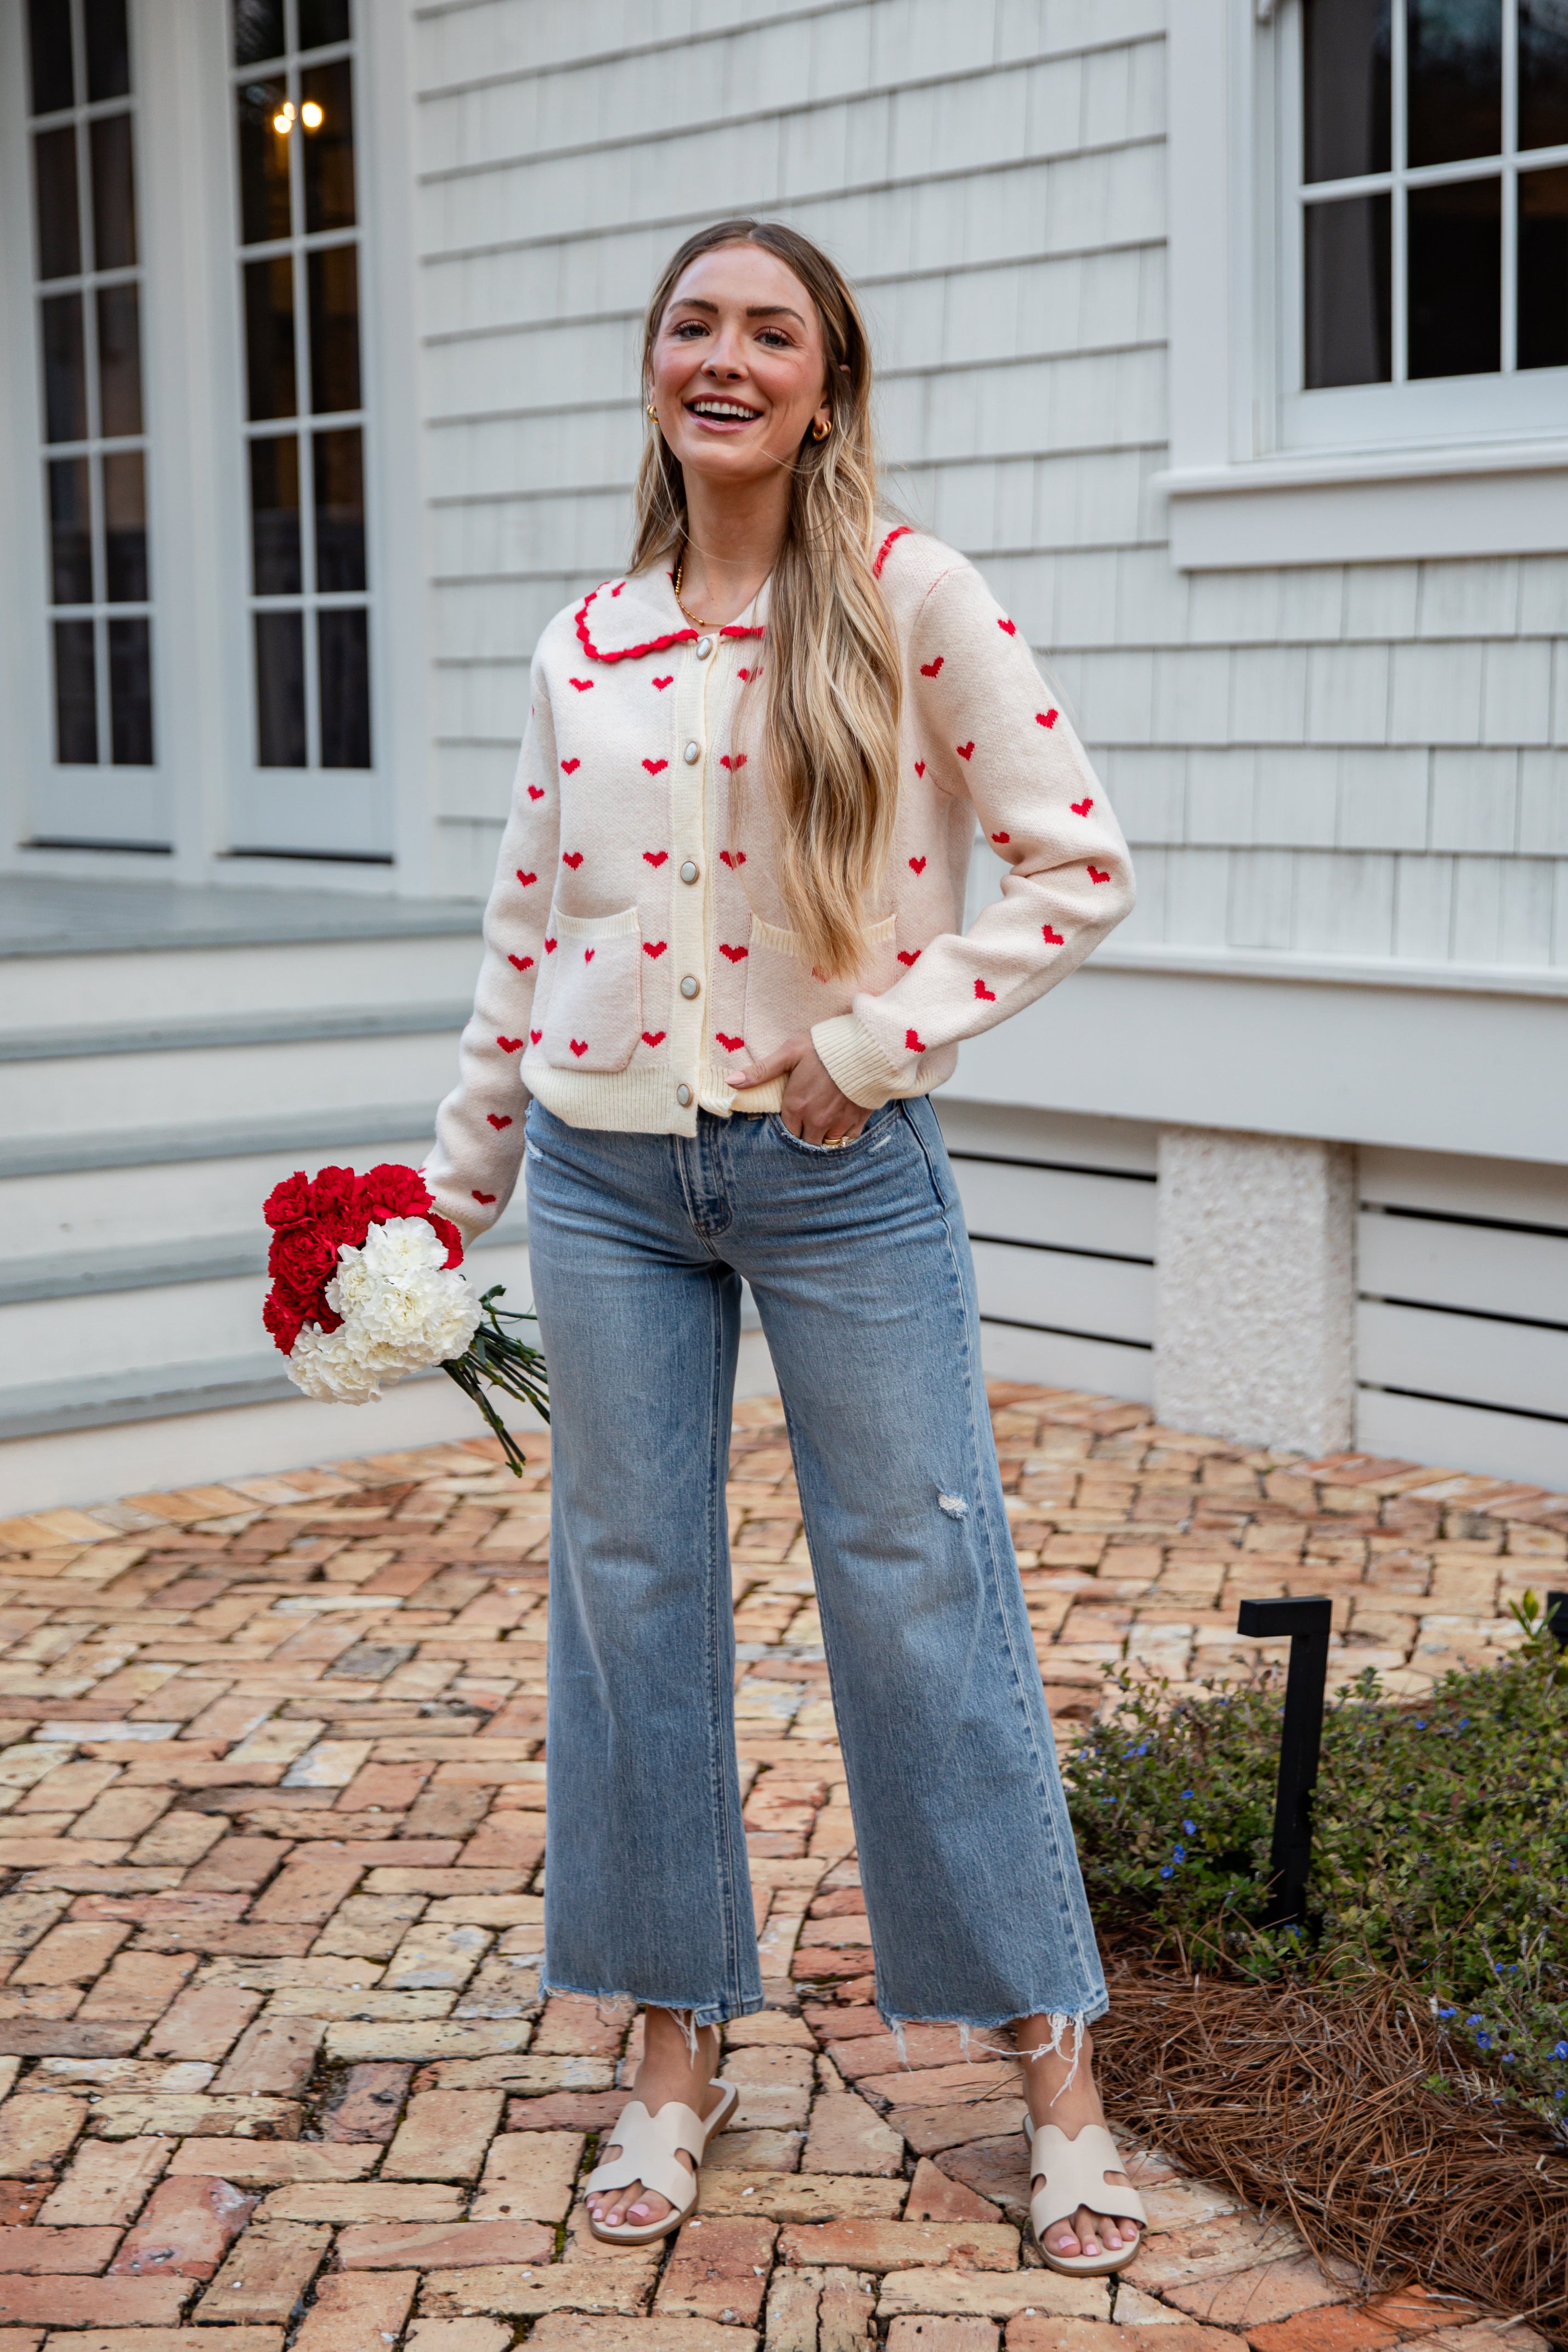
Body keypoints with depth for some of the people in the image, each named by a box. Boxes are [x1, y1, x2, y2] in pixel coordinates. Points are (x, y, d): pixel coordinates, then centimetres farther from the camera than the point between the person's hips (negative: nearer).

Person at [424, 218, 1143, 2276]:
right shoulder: (586, 645, 7)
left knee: (923, 1597, 0)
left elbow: (1079, 867, -6)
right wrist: (463, 1175, 15)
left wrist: (884, 1033, -13)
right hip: (608, 1178, 4)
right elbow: (528, 926, 13)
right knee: (628, 1590, 8)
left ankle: (1056, 2065, 14)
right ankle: (678, 2047, 24)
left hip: (845, 1176, -4)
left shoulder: (912, 598, -5)